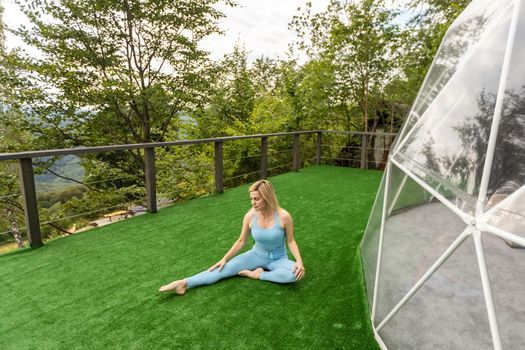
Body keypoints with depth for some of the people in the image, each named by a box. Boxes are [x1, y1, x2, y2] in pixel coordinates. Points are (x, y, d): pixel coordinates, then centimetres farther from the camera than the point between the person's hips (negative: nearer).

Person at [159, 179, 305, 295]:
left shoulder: (283, 216, -25)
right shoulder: (250, 216, -17)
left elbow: (291, 241, -11)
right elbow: (241, 241, -3)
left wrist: (299, 261, -26)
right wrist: (224, 259, -5)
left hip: (278, 259, -1)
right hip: (257, 255, 2)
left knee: (295, 274, -32)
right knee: (226, 268, -16)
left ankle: (257, 274, -20)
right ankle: (184, 283, -22)